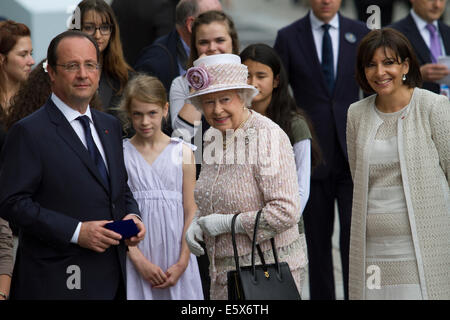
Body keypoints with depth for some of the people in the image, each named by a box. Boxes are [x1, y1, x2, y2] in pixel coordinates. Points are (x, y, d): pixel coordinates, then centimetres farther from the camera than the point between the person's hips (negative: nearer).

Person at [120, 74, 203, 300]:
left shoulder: (182, 153, 4)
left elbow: (191, 211, 3)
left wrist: (182, 264, -6)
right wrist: (140, 261, -11)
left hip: (176, 252, 1)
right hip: (136, 257, -1)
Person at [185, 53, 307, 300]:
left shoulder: (267, 136, -16)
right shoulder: (213, 137, 8)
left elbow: (286, 212, -22)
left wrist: (227, 223, -17)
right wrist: (197, 223, 3)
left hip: (269, 270, -8)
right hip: (226, 270, 8)